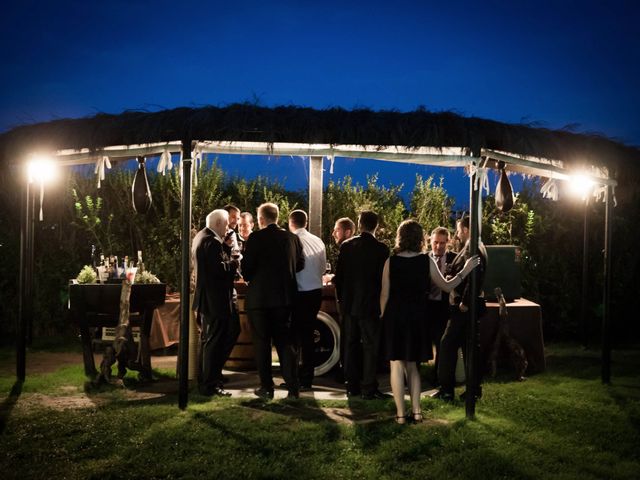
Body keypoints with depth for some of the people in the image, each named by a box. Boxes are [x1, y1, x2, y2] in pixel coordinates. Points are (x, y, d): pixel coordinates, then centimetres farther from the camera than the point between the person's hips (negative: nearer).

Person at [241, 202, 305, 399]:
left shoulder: (256, 238, -11)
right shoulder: (292, 238, 2)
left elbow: (247, 268, -12)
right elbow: (300, 265, 9)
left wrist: (249, 277, 9)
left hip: (259, 297, -4)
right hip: (285, 296, 4)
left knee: (262, 343, 6)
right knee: (285, 342, 11)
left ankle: (266, 387, 10)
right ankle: (292, 387, 7)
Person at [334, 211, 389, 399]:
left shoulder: (346, 246, 0)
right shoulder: (381, 249, -10)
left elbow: (338, 276, 3)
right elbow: (383, 278, -8)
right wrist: (382, 303, 3)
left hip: (349, 304, 4)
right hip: (370, 305, -4)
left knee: (351, 345, 12)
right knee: (370, 346, 2)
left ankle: (352, 386, 16)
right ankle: (368, 388, 1)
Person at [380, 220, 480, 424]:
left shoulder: (391, 261, -7)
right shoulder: (427, 261, -6)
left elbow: (384, 294, -3)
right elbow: (446, 286, 4)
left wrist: (383, 316, 11)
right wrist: (465, 271, 15)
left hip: (394, 317, -1)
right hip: (417, 318, 2)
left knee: (397, 366, 6)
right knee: (412, 365, 16)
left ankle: (400, 413, 6)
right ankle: (416, 410, 14)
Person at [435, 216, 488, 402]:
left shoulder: (471, 248, -14)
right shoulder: (477, 246, 17)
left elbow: (474, 277, -25)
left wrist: (464, 302, -22)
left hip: (463, 307, -10)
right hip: (469, 305, 10)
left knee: (447, 344, -6)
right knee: (469, 346, 13)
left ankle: (446, 389, -3)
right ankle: (474, 389, 19)